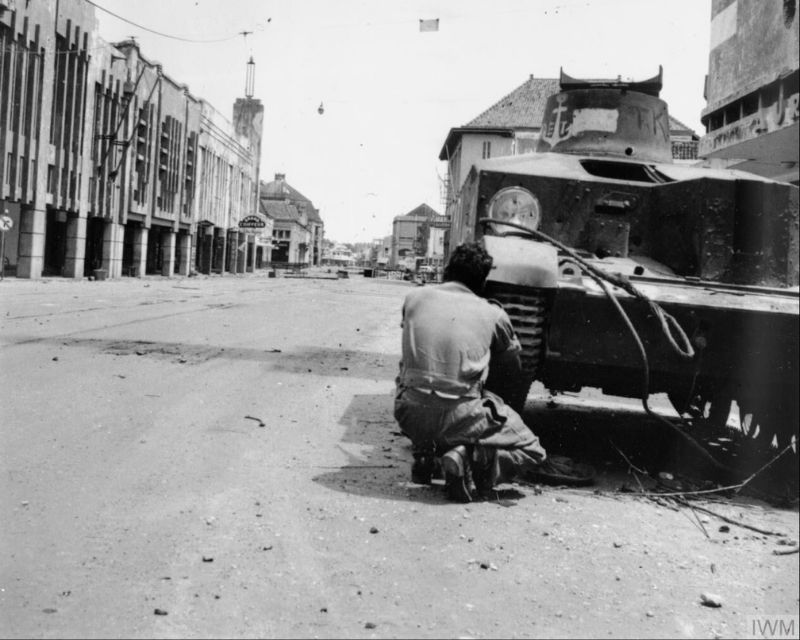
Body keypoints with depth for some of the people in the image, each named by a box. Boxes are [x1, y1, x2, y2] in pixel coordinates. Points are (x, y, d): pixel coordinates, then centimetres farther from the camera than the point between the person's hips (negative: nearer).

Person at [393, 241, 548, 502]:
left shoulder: (415, 297, 9)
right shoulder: (493, 314, 5)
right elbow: (513, 370, 20)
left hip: (409, 416, 3)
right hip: (458, 419, -3)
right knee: (531, 451, 17)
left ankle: (423, 452, 16)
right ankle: (468, 460, -9)